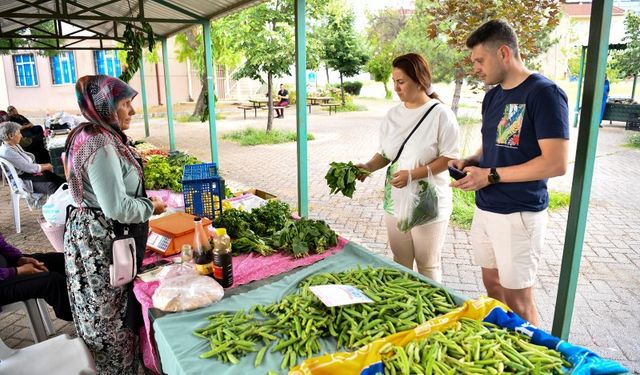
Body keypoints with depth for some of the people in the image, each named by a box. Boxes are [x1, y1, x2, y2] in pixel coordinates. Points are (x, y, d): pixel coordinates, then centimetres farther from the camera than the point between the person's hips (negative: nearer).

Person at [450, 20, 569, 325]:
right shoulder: (493, 96, 10)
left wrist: (490, 175, -19)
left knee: (517, 301, 4)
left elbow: (556, 163, -21)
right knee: (492, 284, 18)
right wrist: (470, 162, 0)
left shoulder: (544, 93, -15)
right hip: (485, 209, 8)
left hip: (519, 215, -8)